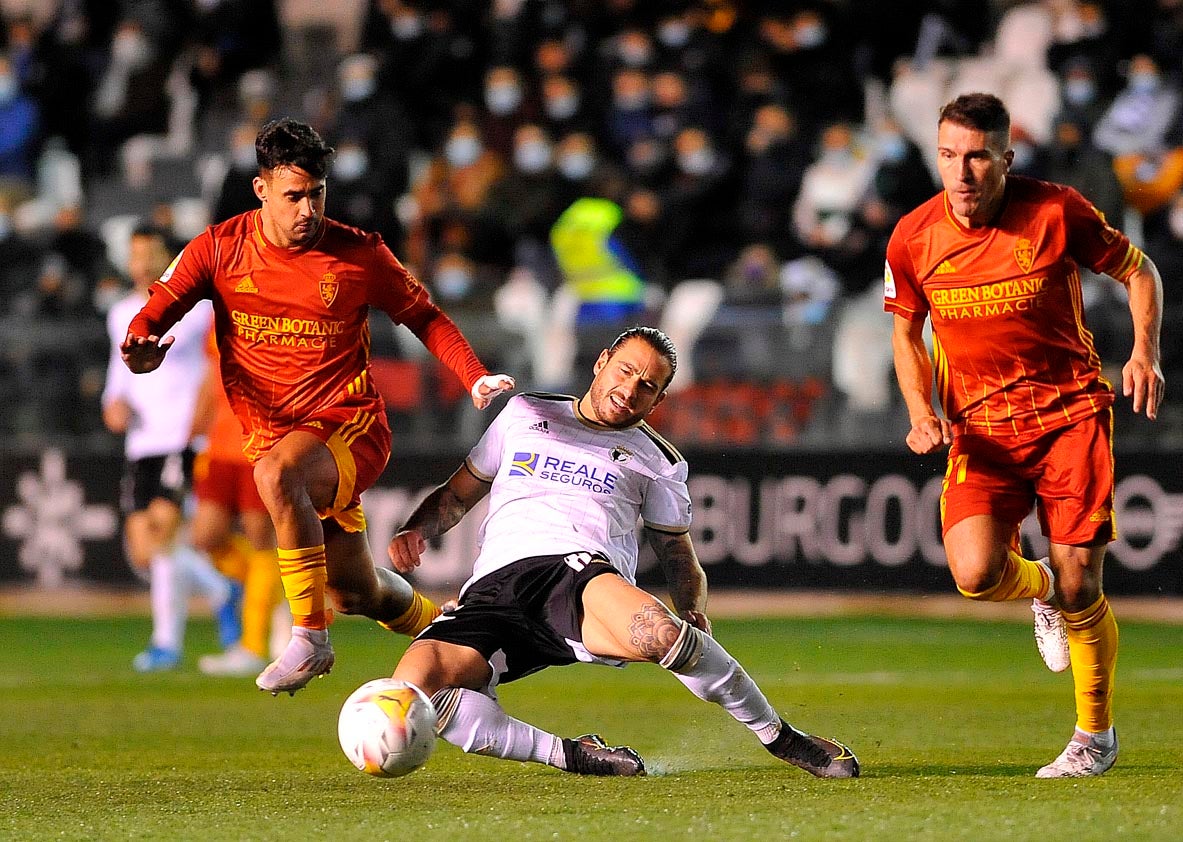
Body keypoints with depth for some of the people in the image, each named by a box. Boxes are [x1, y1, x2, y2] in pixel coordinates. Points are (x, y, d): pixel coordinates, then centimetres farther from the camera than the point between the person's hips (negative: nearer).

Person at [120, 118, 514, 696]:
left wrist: (475, 378, -5)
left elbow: (424, 318, 9)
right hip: (268, 431, 4)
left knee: (276, 472, -37)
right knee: (355, 592, 10)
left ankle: (311, 640, -30)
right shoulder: (221, 248, 1)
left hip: (349, 426, -3)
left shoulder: (359, 254, -3)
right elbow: (160, 307, 0)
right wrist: (141, 346, -24)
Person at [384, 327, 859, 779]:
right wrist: (417, 532, 9)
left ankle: (779, 737, -17)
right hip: (492, 588, 2)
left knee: (659, 632, -40)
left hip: (584, 572, -2)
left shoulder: (657, 461, 24)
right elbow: (458, 494, 32)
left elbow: (679, 555, 24)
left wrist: (692, 609, 0)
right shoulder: (525, 414, 27)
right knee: (411, 689, -30)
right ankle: (566, 754, -13)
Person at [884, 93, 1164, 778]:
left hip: (1072, 412, -1)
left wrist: (1146, 352, -11)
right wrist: (922, 412, -3)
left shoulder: (1058, 212, -11)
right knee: (976, 573, -22)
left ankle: (1097, 735, 21)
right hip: (981, 424, 1)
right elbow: (906, 329, 13)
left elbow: (1138, 269, 5)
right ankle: (1040, 587, 17)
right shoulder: (914, 239, -5)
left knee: (1080, 588, -4)